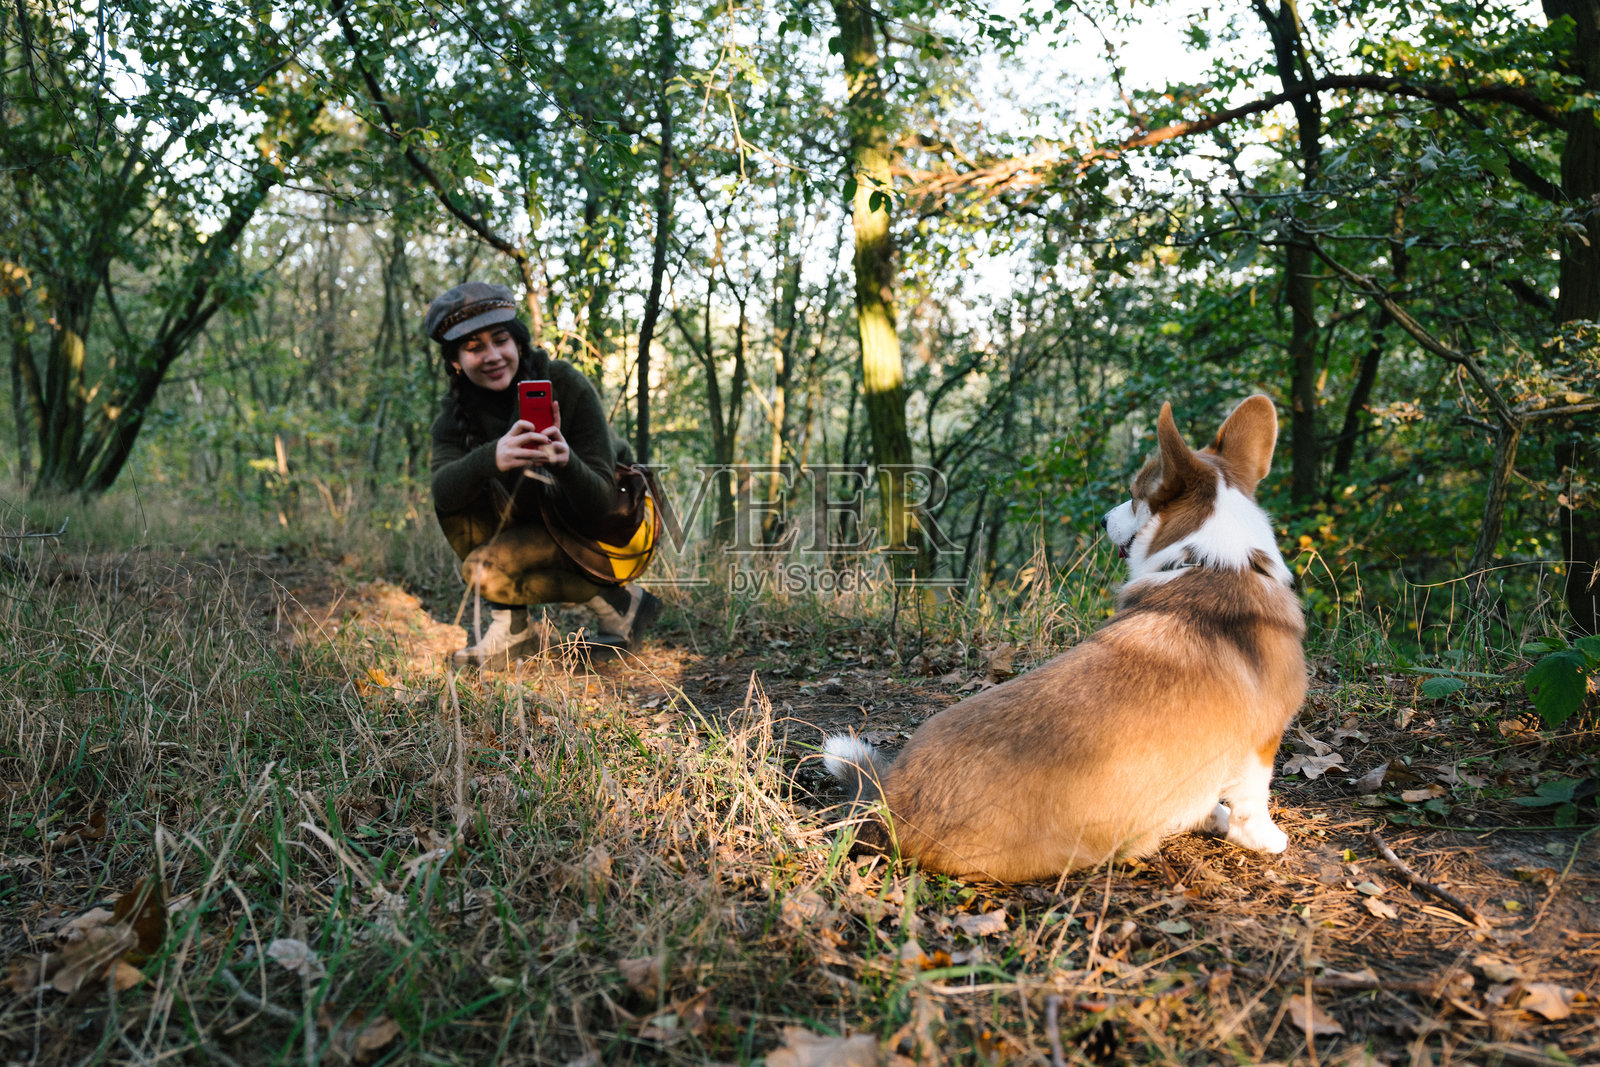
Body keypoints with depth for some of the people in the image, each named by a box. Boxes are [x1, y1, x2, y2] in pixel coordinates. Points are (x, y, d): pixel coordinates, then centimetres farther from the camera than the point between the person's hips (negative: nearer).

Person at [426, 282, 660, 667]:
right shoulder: (455, 415, -10)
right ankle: (508, 624, -9)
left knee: (486, 570, -24)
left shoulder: (566, 385, -23)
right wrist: (492, 457, -53)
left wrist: (565, 461, -48)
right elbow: (442, 489, -32)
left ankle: (616, 600, -7)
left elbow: (601, 500, -27)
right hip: (538, 523, 5)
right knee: (457, 500, -18)